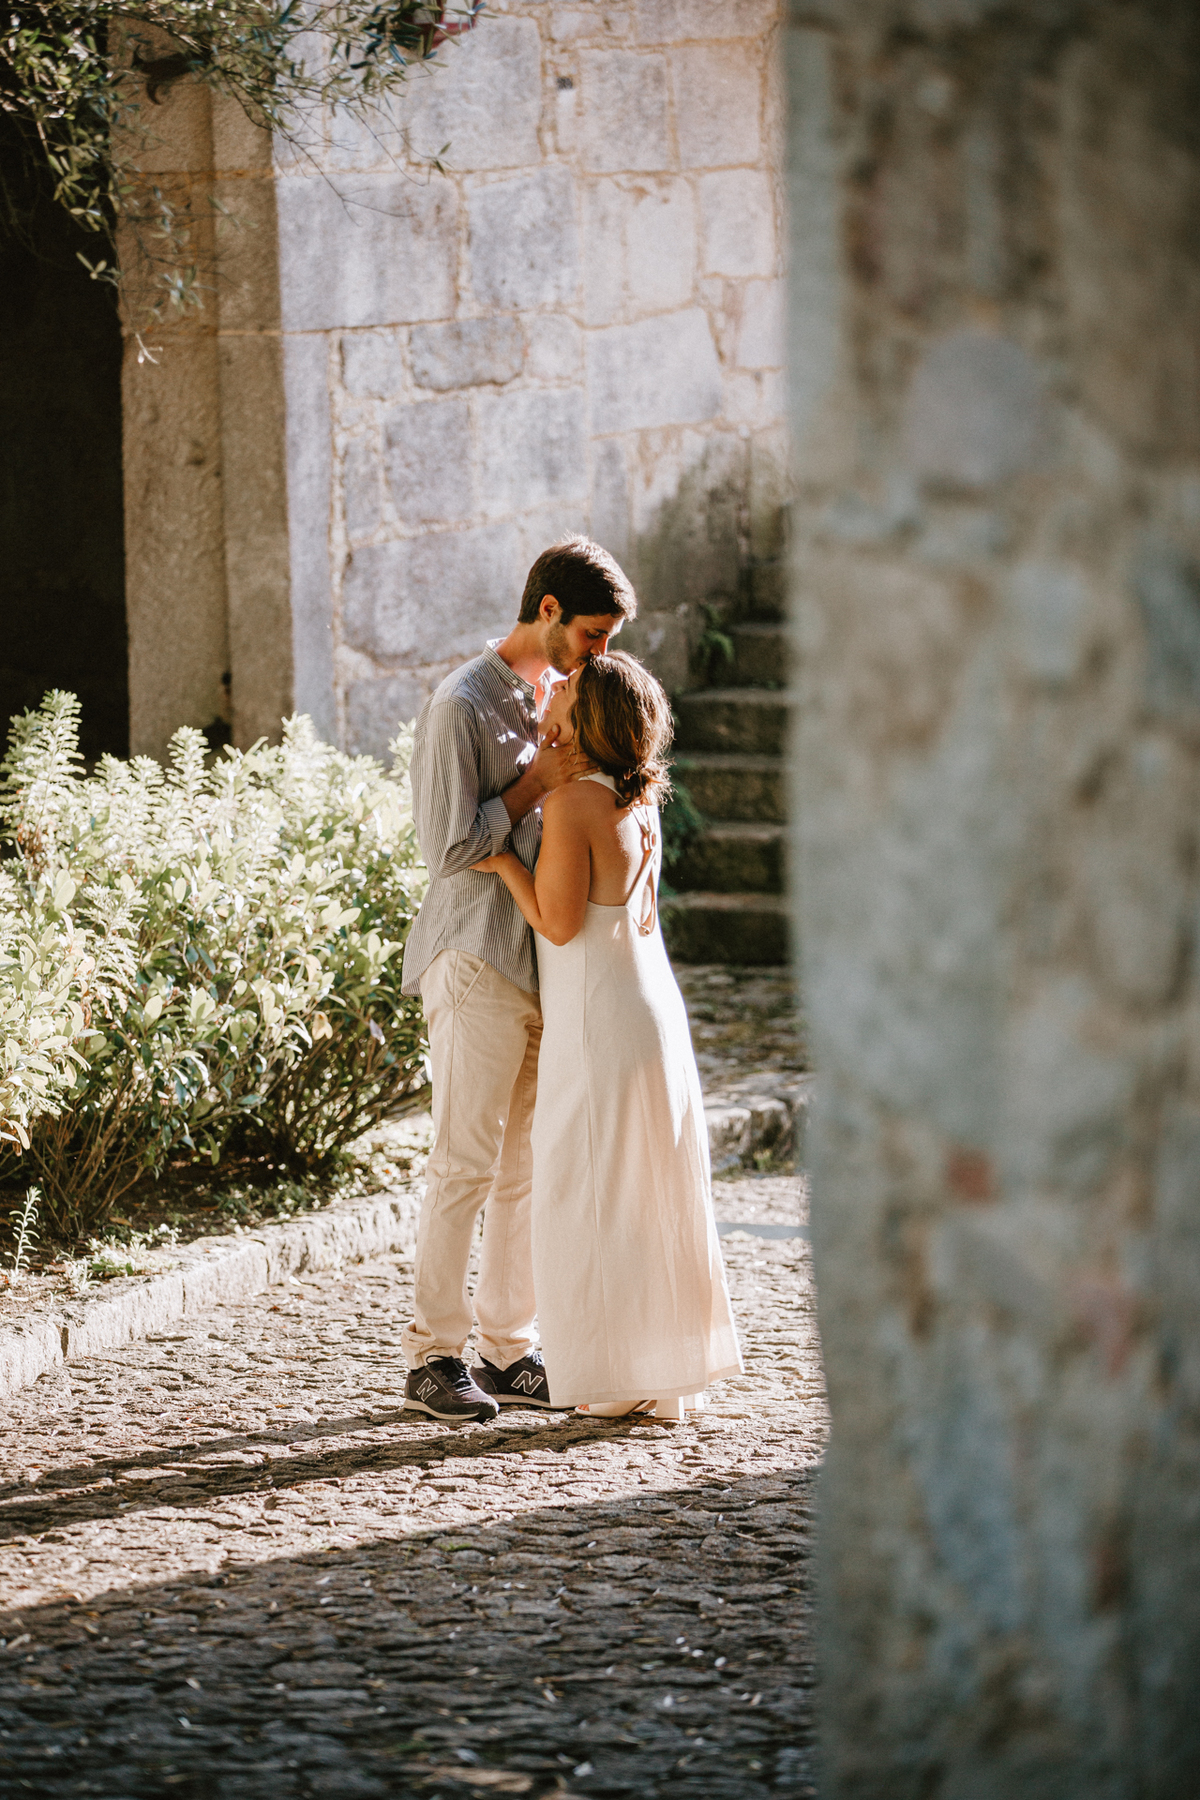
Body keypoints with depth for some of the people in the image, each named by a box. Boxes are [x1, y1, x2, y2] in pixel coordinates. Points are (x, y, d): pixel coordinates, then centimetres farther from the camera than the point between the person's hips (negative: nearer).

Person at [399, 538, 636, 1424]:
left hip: (547, 961, 8)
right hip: (479, 959, -8)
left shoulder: (557, 702, 15)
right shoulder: (463, 706, -10)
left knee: (528, 1166, 8)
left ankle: (511, 1350, 14)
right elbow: (450, 848, -14)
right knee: (466, 1165, -7)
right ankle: (434, 1356, -1)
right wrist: (538, 781, -14)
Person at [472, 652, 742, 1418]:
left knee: (596, 1196, 0)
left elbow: (558, 921, -17)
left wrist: (504, 860, -6)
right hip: (653, 1003, 8)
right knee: (654, 1192, 13)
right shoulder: (639, 800, 8)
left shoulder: (571, 802, -17)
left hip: (599, 1019, -8)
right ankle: (671, 1370, 19)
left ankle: (622, 1379, 4)